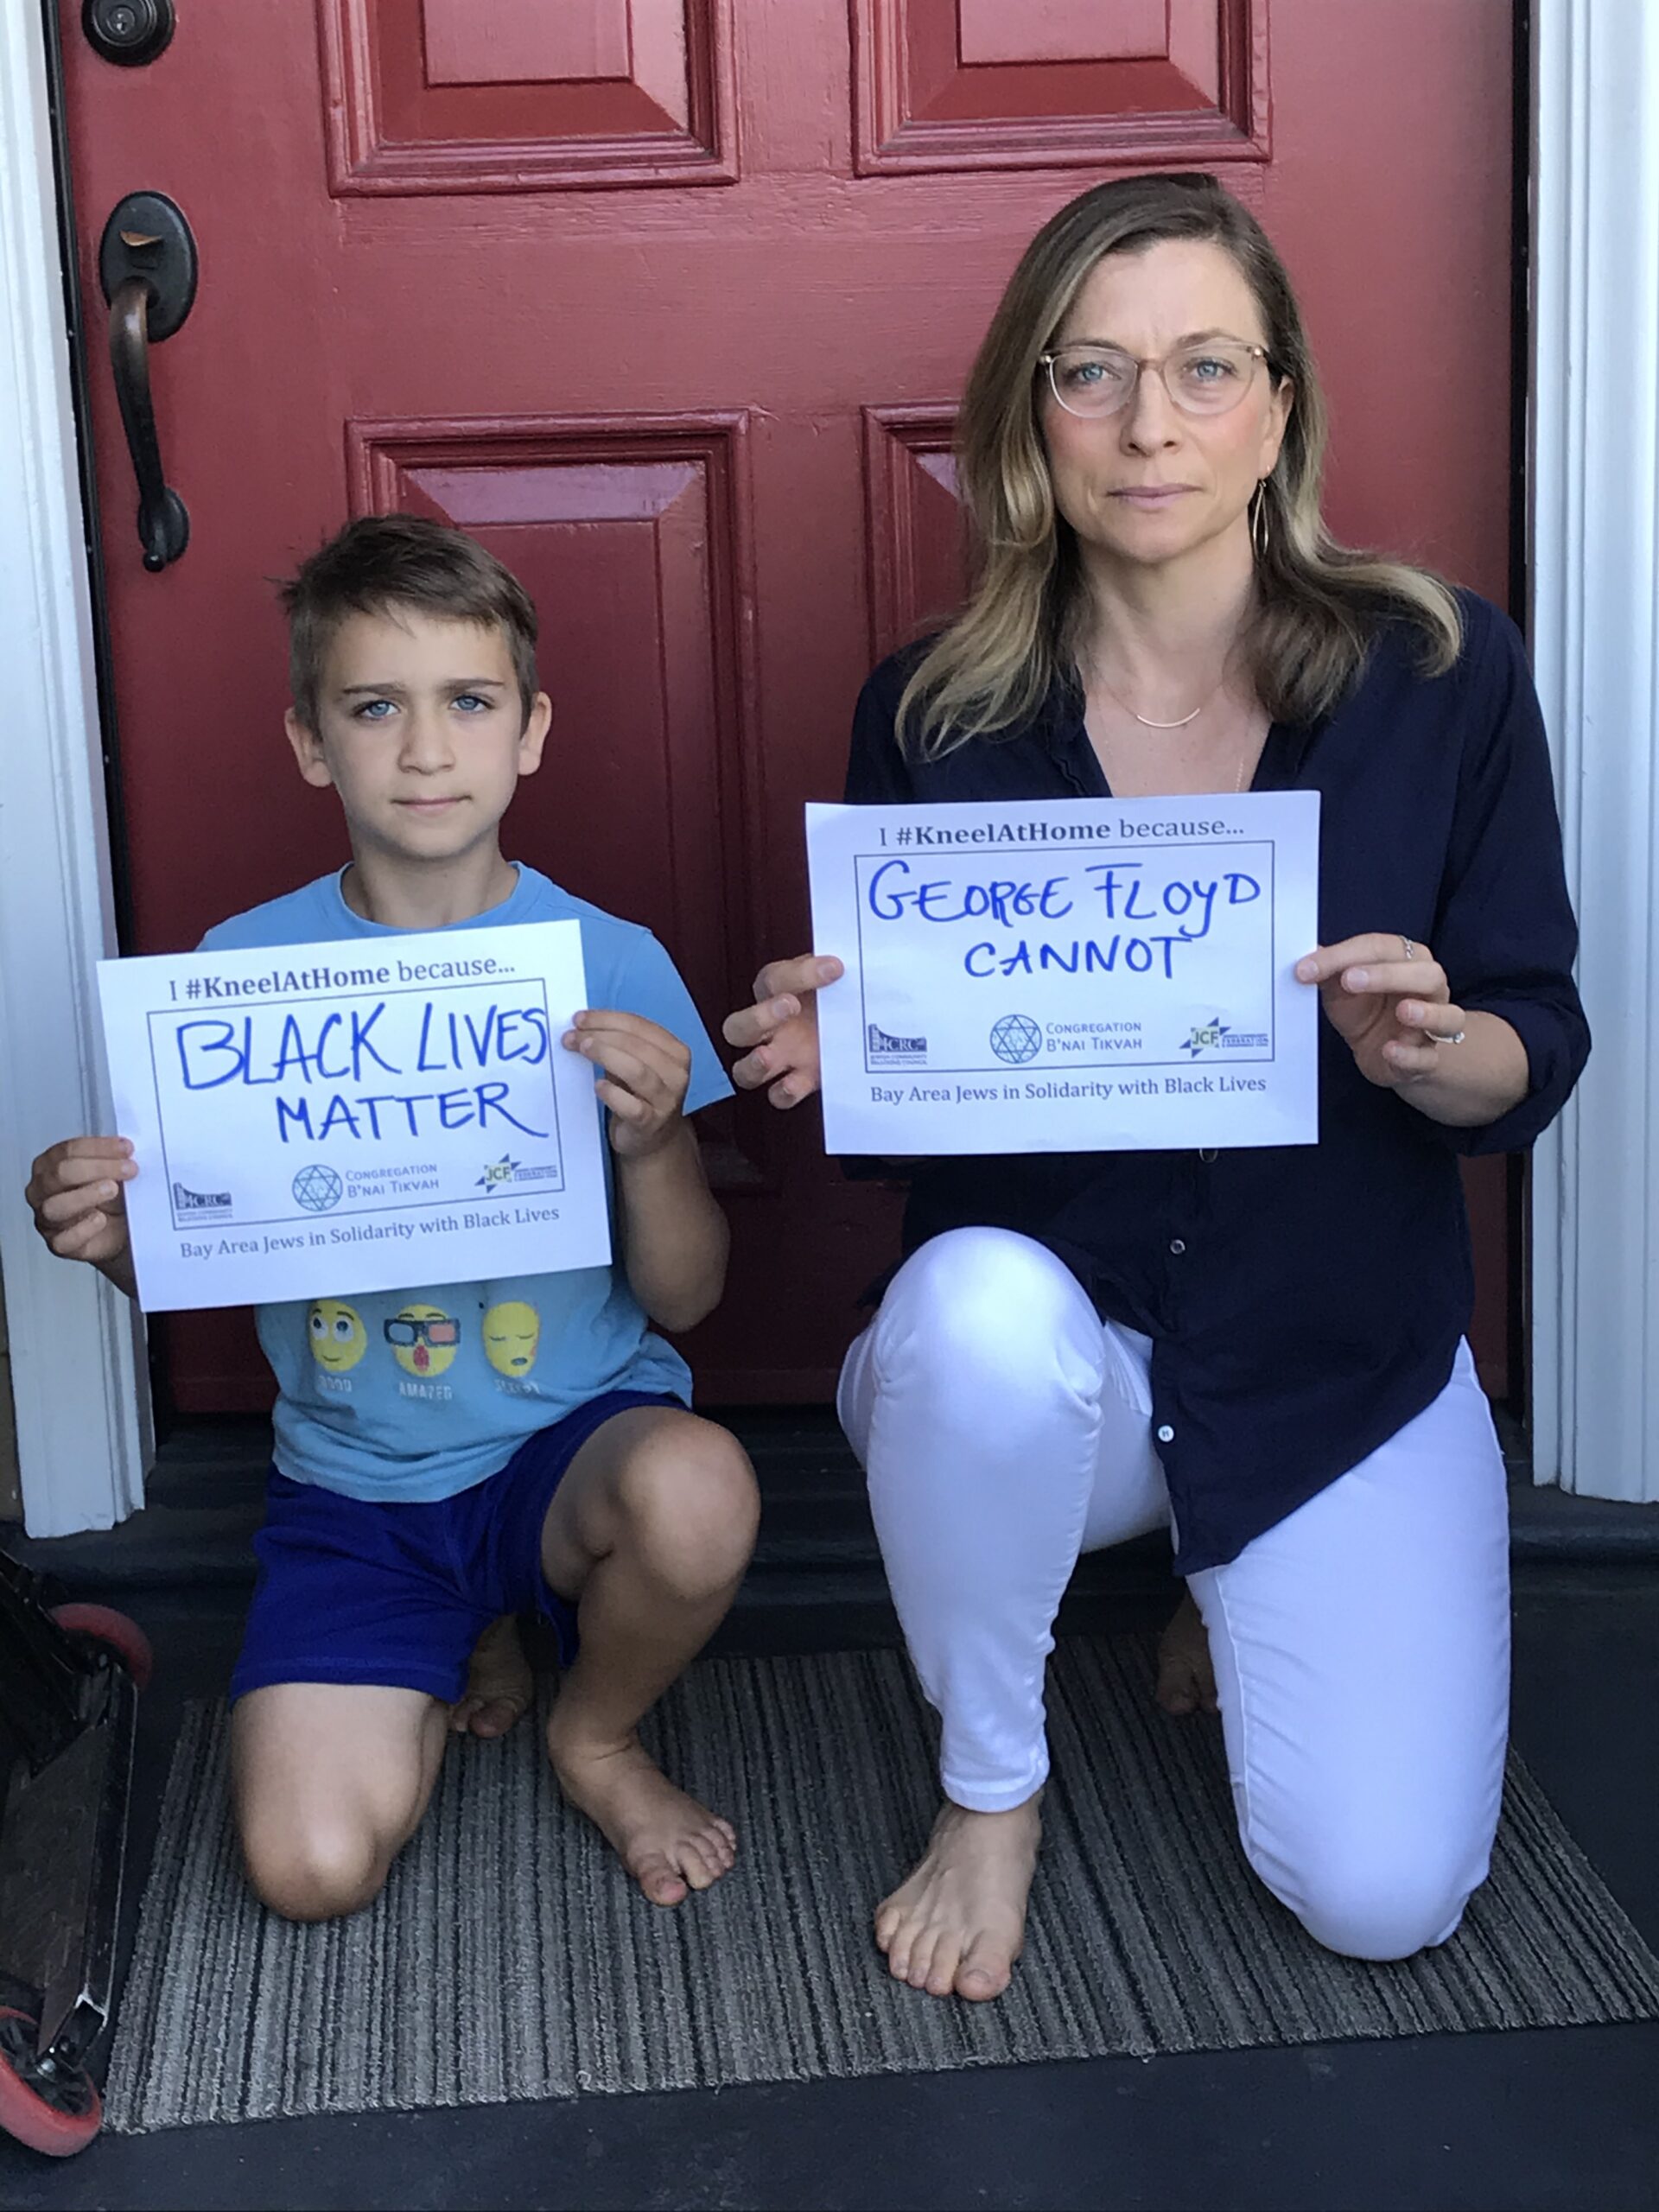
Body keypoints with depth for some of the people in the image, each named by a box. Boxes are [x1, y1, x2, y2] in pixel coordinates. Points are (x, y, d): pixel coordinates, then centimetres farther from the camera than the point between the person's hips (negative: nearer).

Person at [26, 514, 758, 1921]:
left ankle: (598, 1737, 1)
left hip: (573, 1431, -1)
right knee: (310, 1868, -17)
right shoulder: (244, 969, -4)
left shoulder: (610, 964, -7)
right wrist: (108, 1236, -18)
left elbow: (686, 1298, -6)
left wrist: (652, 1147, -26)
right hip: (353, 1477, 1)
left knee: (697, 1488, -36)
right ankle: (461, 1647, 19)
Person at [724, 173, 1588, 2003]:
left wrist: (1425, 1048, -27)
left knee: (1380, 1895, -11)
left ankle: (1233, 1607, 24)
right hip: (1048, 1332, 0)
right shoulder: (937, 715, -8)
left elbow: (1532, 1069, -5)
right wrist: (825, 1059, -23)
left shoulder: (1440, 672, -9)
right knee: (979, 1314, -37)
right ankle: (990, 1788, -6)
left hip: (1344, 1353, 0)